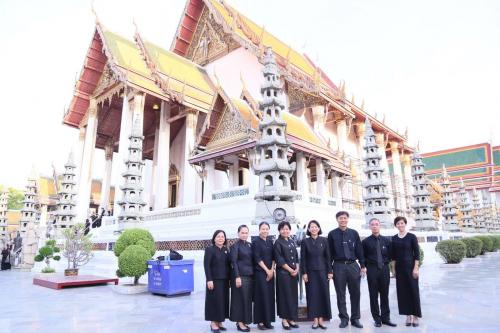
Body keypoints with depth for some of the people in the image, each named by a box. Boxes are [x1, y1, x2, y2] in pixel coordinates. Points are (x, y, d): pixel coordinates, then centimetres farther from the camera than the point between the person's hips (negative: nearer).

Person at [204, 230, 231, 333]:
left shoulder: (226, 250, 10)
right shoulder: (209, 249, -6)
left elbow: (229, 265, 12)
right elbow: (206, 266, -11)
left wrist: (230, 278, 8)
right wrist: (209, 280, -18)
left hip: (224, 280, 6)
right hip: (214, 280, -6)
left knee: (223, 301, 9)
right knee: (215, 301, -1)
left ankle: (219, 322, 21)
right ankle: (213, 323, 11)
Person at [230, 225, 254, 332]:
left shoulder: (249, 245, 11)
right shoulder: (235, 246, -7)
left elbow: (252, 260, 14)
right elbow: (234, 262, -11)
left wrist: (253, 274, 9)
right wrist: (237, 277, -17)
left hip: (250, 275, 6)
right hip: (240, 276, -6)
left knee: (248, 299, 10)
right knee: (240, 299, -1)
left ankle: (244, 321, 21)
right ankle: (239, 322, 9)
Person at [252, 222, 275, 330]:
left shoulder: (270, 242, 12)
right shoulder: (256, 242, -6)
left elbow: (273, 257, 10)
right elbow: (257, 258, -11)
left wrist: (272, 270, -3)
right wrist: (267, 270, -11)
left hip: (270, 273, 6)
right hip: (260, 272, -5)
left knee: (270, 296, 6)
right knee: (262, 296, -4)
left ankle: (268, 321, 15)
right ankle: (260, 321, 5)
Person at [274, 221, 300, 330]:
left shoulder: (292, 241, 12)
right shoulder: (278, 242, -6)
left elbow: (296, 257, 14)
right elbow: (279, 260, -12)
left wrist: (297, 269, -1)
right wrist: (290, 270, -12)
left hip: (294, 272, 6)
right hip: (283, 273, -6)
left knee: (293, 295, 8)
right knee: (285, 295, -1)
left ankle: (291, 319, 17)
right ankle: (284, 319, 9)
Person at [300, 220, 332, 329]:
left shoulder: (324, 240, 2)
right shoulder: (305, 241, 0)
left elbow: (328, 257, 3)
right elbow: (303, 258, -1)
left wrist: (330, 271, -2)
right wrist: (304, 273, -7)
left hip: (322, 271, 1)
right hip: (311, 272, -1)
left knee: (323, 294, 2)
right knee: (312, 294, 1)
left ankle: (321, 319, 11)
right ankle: (315, 319, 9)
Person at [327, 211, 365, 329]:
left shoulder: (354, 233, 5)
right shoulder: (332, 234, -1)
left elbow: (359, 250, 7)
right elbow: (330, 252, -1)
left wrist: (362, 265, 4)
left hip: (353, 265, 2)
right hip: (339, 266, -2)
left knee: (355, 293, 9)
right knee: (340, 294, 6)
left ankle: (355, 318, 22)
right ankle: (344, 318, 20)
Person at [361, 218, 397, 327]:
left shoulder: (386, 240, 6)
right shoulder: (366, 241, -1)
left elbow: (390, 254, 14)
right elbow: (362, 256, 5)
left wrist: (386, 262, 5)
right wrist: (366, 266, -2)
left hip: (384, 269, 2)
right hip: (372, 270, -2)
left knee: (385, 295, 9)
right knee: (373, 295, 3)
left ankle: (386, 318, 20)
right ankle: (377, 319, 13)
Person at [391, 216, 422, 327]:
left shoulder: (412, 236, -5)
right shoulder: (394, 238, 5)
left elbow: (417, 253, -6)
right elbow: (394, 255, 10)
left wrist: (416, 268, -12)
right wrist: (394, 268, 7)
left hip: (410, 266, -4)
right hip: (399, 268, 4)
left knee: (413, 290, 1)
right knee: (402, 291, 6)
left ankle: (415, 316, 11)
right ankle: (408, 315, 17)